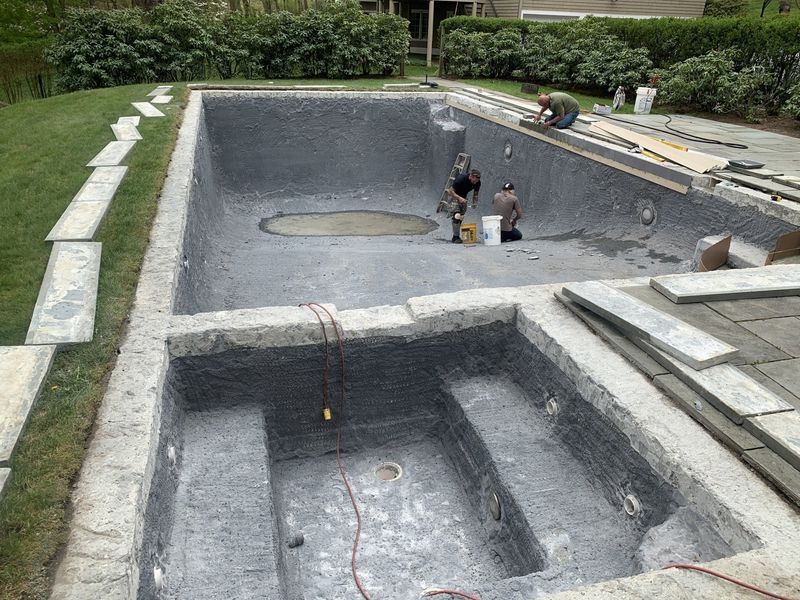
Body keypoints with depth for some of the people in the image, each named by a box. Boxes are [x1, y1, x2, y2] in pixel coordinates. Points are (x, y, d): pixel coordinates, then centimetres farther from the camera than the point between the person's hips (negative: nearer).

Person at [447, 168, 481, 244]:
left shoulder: (477, 182, -17)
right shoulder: (461, 178, -33)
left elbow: (475, 194, -2)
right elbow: (451, 191, -27)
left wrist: (474, 203, -22)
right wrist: (459, 198, -42)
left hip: (463, 197, 6)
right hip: (453, 195, -6)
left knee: (462, 216, 4)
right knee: (457, 215, -20)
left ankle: (457, 236, 12)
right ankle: (455, 237, -18)